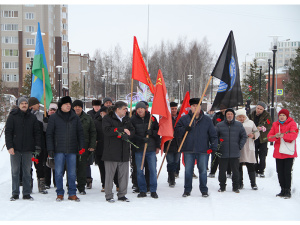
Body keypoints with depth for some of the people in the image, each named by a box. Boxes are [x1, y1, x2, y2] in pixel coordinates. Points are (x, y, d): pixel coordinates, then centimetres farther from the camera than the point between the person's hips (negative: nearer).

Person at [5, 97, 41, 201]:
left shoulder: (32, 117, 9)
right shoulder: (13, 116, 3)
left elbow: (37, 133, 10)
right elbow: (8, 132, 0)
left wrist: (37, 146, 0)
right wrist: (9, 146, -10)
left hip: (28, 149, 1)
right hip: (15, 149, -1)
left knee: (27, 171, 4)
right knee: (15, 171, 2)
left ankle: (27, 193, 10)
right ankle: (15, 193, 9)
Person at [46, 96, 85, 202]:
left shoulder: (75, 118, 10)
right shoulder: (54, 117, 2)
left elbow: (80, 133, 13)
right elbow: (49, 134, 1)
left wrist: (81, 147, 6)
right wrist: (50, 149, -6)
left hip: (72, 150, 2)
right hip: (59, 150, -2)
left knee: (72, 173, 5)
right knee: (59, 173, 1)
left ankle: (72, 194, 14)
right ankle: (60, 194, 12)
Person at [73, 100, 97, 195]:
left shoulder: (88, 118, 9)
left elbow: (93, 133, 10)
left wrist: (92, 145, 1)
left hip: (84, 146, 1)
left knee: (83, 167, 2)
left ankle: (81, 188, 10)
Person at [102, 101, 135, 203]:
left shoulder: (126, 119, 17)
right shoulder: (107, 118, -3)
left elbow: (132, 131, 10)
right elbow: (107, 130, -18)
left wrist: (126, 134, -13)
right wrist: (122, 130, -18)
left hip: (124, 152, 5)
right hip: (111, 151, -5)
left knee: (124, 174, 7)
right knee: (110, 174, 0)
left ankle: (122, 195, 17)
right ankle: (109, 196, 9)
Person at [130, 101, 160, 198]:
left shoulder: (152, 118, 6)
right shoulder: (133, 120, 1)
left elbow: (158, 131, 11)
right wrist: (141, 139, -17)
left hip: (151, 148, 0)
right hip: (138, 149, 0)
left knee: (153, 170, 1)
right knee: (139, 171, 4)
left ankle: (153, 191, 10)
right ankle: (142, 191, 14)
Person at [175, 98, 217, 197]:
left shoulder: (207, 120, 7)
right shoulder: (184, 119, 6)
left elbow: (213, 135, 7)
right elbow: (177, 132, 3)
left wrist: (213, 147, -2)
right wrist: (185, 129, -15)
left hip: (203, 150, 0)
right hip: (188, 150, 0)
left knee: (203, 170, 4)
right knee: (188, 171, 6)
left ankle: (204, 190, 16)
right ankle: (187, 190, 17)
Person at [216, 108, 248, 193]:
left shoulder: (239, 125, 4)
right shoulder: (219, 125, 2)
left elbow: (244, 136, 9)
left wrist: (240, 146, 0)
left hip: (235, 154, 0)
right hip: (223, 153, 0)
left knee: (235, 171, 6)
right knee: (222, 171, 5)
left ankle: (235, 187, 17)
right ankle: (222, 186, 18)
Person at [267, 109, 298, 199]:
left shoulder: (292, 124, -2)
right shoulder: (275, 124, 11)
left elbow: (294, 135, -18)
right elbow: (269, 136, 4)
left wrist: (283, 135, -33)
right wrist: (275, 136, -19)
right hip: (278, 153, 4)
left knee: (287, 172, -6)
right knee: (280, 172, 7)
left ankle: (288, 191, 2)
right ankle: (283, 190, 17)